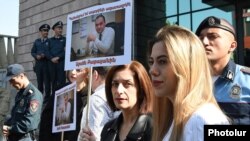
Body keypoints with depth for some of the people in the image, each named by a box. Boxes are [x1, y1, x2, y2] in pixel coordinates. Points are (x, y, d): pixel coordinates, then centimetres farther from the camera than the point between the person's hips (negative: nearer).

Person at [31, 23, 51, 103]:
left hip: (47, 63, -3)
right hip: (38, 63, 3)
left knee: (47, 81, -5)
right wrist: (36, 56, -6)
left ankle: (47, 97, -1)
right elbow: (32, 52, 14)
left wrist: (45, 55, -16)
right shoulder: (37, 41, 15)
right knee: (39, 81, 7)